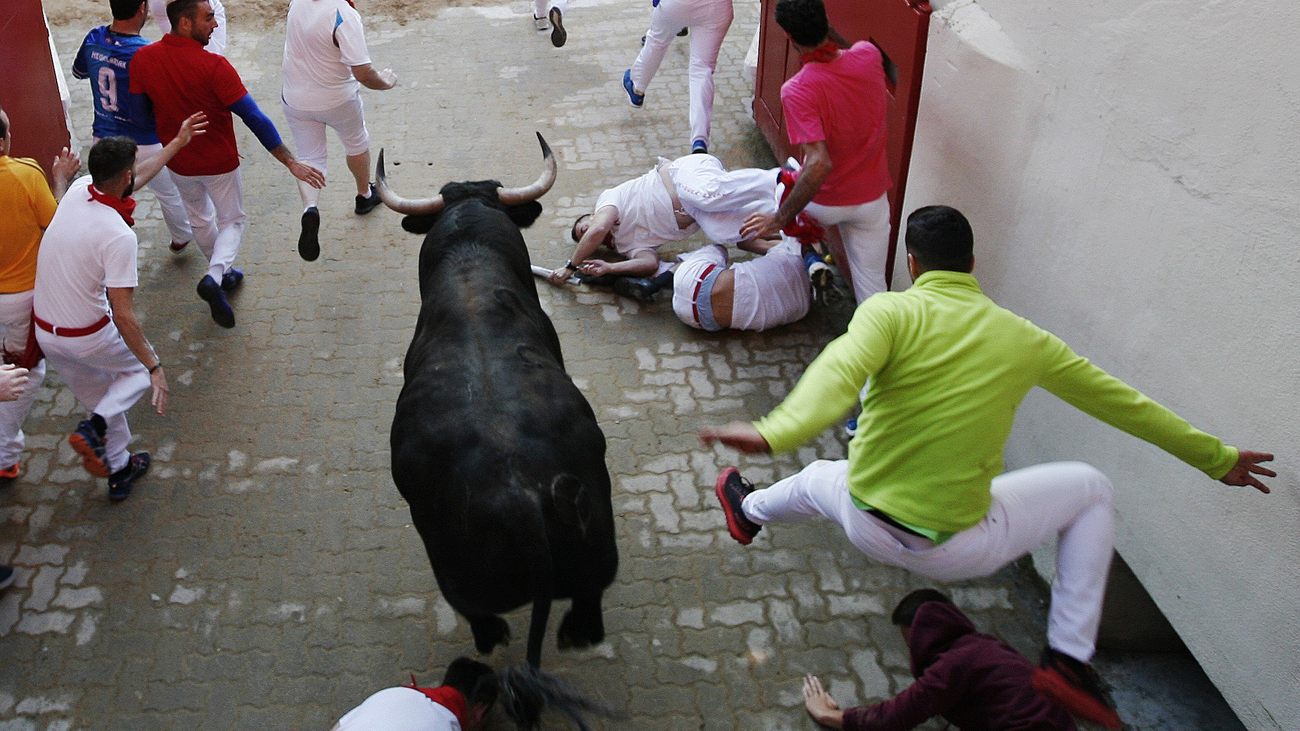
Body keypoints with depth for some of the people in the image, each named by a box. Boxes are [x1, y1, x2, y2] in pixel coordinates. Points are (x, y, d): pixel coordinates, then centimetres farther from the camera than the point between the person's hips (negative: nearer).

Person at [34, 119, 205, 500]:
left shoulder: (78, 189, -7)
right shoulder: (119, 237, -28)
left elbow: (135, 178, 13)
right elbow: (123, 316, -27)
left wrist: (177, 143, 23)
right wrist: (154, 367, -18)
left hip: (44, 331, 7)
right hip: (88, 336, -7)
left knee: (99, 397, 26)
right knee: (141, 368, 21)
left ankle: (118, 472, 37)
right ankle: (95, 428, -2)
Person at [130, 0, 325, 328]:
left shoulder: (142, 59, -14)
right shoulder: (213, 66, -28)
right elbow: (254, 119, -28)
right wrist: (291, 162, -24)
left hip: (178, 162, 5)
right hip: (219, 162, -4)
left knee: (200, 219, 27)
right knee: (232, 221, 17)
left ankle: (223, 274, 43)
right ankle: (215, 275, -7)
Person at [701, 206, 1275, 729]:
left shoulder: (890, 311, -10)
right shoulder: (1023, 339, -1)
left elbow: (839, 373, -32)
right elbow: (1121, 401, 9)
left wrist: (774, 433, -49)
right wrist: (1217, 457, 22)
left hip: (866, 528, 1)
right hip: (955, 550, 0)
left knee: (819, 477, 35)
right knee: (1089, 490, 21)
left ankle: (748, 512, 66)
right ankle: (1068, 660, 18)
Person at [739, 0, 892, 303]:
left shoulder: (797, 91, -29)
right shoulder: (868, 55, -13)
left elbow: (819, 164, -35)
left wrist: (781, 219, -29)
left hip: (825, 204, -3)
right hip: (872, 199, 3)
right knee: (871, 285, 14)